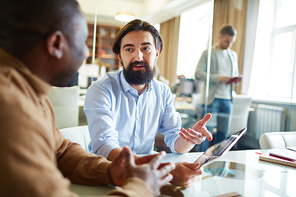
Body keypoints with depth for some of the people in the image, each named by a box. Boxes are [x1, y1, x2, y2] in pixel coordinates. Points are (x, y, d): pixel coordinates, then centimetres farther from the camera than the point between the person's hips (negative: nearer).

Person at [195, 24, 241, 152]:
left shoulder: (233, 55, 19)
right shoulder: (208, 53, 1)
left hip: (227, 99, 5)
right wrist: (218, 78, -19)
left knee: (223, 132, 8)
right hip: (212, 98, -5)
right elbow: (198, 73, -8)